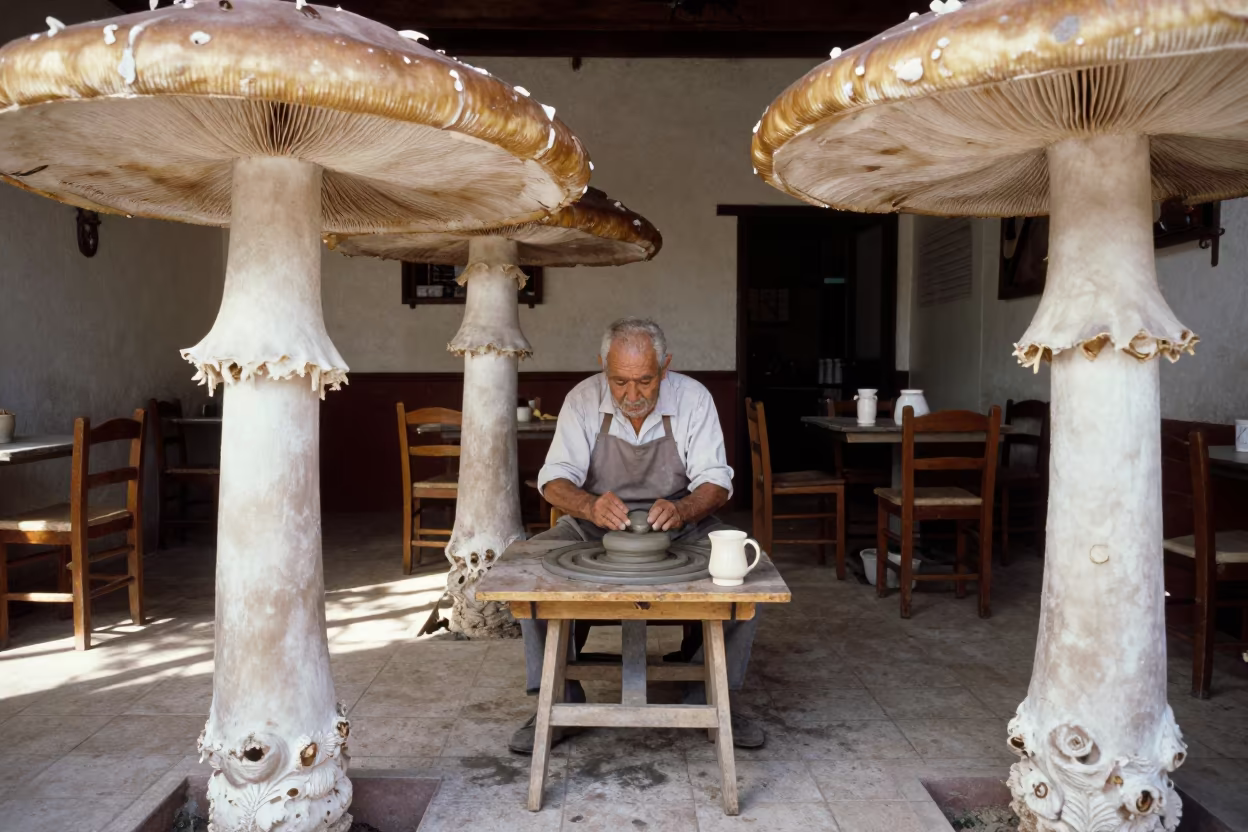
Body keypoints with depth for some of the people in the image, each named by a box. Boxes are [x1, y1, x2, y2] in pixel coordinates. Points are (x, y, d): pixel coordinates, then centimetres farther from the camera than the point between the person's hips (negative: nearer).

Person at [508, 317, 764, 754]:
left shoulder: (693, 398, -11)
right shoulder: (584, 399, -11)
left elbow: (716, 482, -13)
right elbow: (554, 480, -18)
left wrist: (682, 510, -37)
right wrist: (589, 506, -41)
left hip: (678, 527, 0)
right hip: (594, 526, 0)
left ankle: (710, 697, -7)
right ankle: (558, 701, -13)